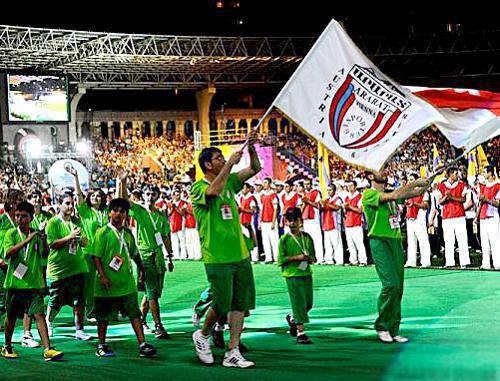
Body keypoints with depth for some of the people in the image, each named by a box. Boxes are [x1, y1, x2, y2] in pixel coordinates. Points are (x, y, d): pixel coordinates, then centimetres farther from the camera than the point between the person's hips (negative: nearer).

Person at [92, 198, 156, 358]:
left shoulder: (127, 233, 11)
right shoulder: (103, 232, -6)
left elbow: (134, 253, 24)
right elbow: (96, 256, -10)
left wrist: (141, 269, 29)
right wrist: (102, 276, -17)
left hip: (127, 281, 5)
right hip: (108, 283, -5)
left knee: (134, 313, -1)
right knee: (104, 316, 6)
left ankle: (143, 345, -2)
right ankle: (101, 346, 17)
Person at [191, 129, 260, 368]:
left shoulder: (229, 182, 14)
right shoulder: (198, 188, -6)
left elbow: (255, 169, 8)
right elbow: (213, 191, -28)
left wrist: (251, 147, -9)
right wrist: (230, 164, -23)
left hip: (240, 255, 7)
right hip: (217, 258, -6)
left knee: (241, 304, 4)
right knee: (222, 305, -6)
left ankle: (232, 353, 10)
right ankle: (203, 335, 22)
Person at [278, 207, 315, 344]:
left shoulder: (307, 237, 9)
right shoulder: (284, 239, -4)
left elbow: (313, 257, 16)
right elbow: (280, 259, -7)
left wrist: (310, 259, -7)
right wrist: (297, 258, -15)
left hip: (306, 273, 5)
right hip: (293, 275, -5)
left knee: (308, 303, 12)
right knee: (299, 303, -7)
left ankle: (292, 318, 38)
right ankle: (301, 333, -4)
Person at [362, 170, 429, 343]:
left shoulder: (389, 193, 19)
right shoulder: (369, 194, -4)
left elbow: (415, 193, 14)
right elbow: (393, 196, -18)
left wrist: (425, 185, -6)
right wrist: (414, 183, -14)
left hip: (396, 241, 7)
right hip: (380, 242, -7)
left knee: (398, 287, 4)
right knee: (391, 284, -16)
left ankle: (393, 330, 10)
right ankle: (381, 326, -2)